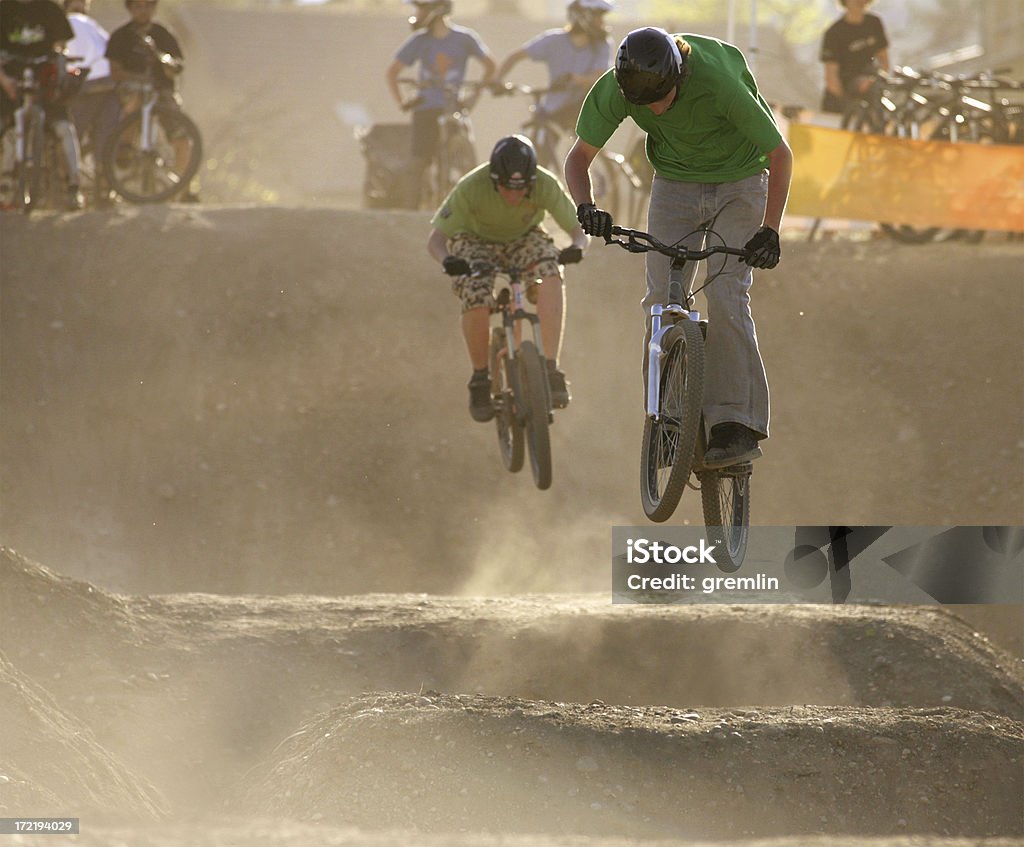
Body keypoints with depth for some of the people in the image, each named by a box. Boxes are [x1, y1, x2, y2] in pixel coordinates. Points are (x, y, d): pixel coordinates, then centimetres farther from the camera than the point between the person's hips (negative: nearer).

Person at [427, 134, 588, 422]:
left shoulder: (546, 185, -28)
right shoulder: (471, 188, -32)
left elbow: (578, 230, -22)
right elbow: (436, 239, -28)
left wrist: (575, 247, -47)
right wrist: (447, 260, -51)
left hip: (523, 239, 1)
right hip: (476, 241, -1)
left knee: (550, 271, -32)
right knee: (476, 301, -30)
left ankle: (550, 369, -33)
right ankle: (480, 379, -5)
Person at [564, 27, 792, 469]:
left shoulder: (718, 82, -34)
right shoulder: (613, 91, -23)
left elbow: (780, 155, -22)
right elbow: (579, 156, -7)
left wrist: (769, 230, -30)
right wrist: (585, 206, -27)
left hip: (738, 186, -4)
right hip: (675, 186, 4)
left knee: (726, 297, -18)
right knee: (662, 300, -10)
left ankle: (737, 426, -18)